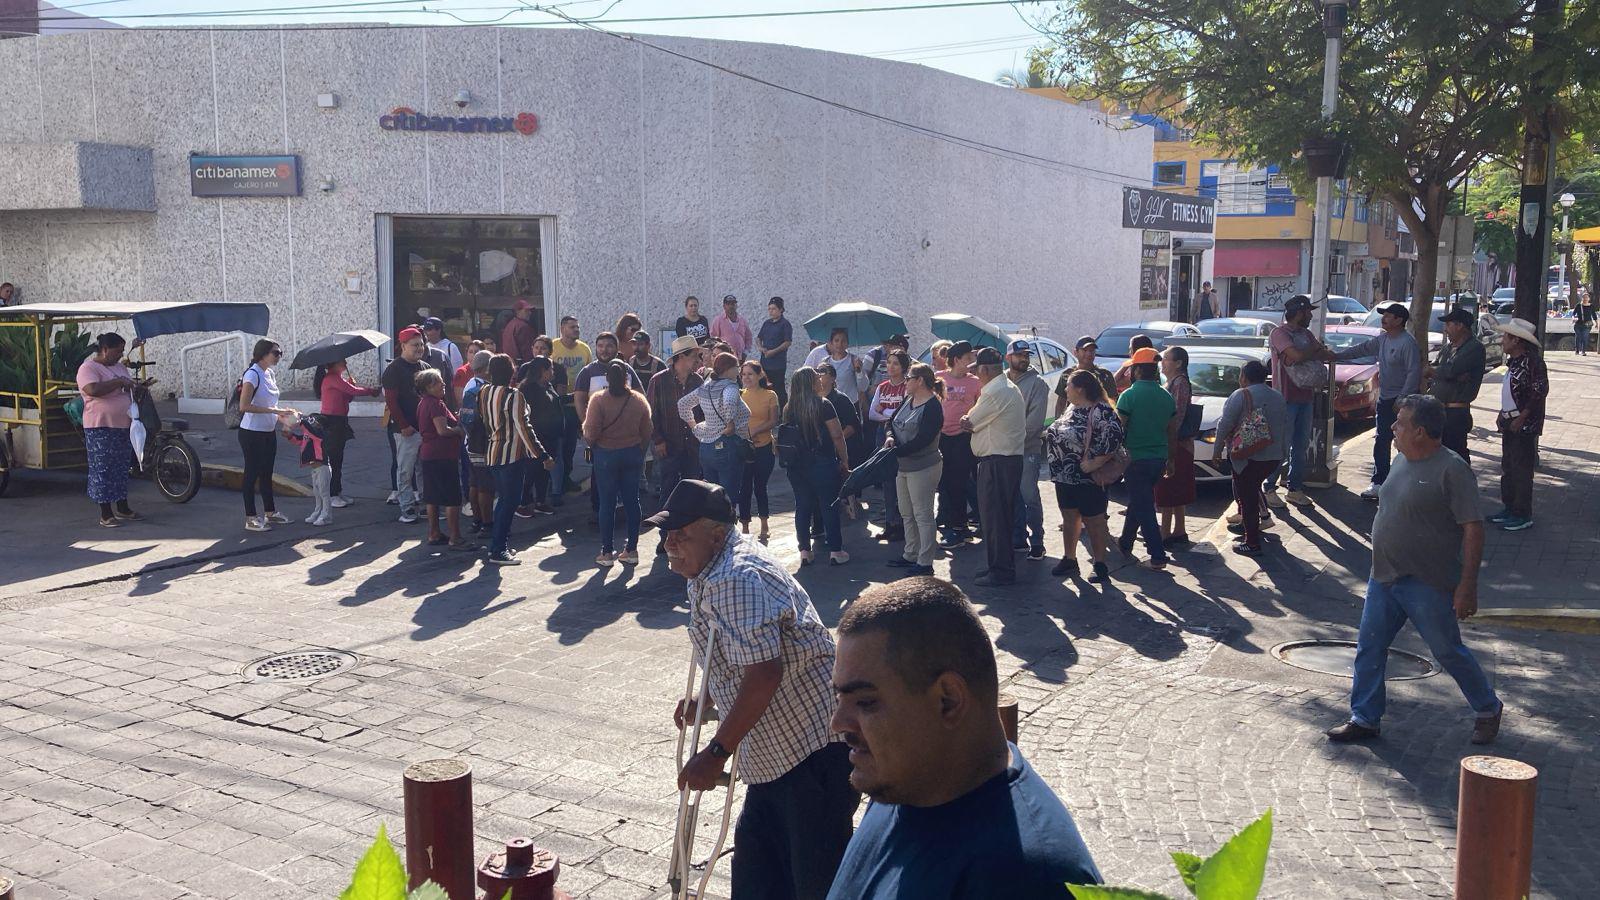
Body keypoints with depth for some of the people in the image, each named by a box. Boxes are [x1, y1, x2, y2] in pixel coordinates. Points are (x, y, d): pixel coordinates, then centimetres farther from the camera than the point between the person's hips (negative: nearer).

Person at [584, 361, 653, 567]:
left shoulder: (598, 399, -12)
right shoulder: (638, 400, -2)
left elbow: (591, 433, -12)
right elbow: (646, 433, 4)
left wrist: (589, 442, 9)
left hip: (606, 455, -3)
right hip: (633, 454, 3)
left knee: (607, 503, 4)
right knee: (632, 501, 9)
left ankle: (607, 552, 8)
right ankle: (631, 550, 13)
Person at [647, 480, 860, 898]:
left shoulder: (736, 579, -22)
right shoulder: (712, 573, 12)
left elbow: (764, 674, -28)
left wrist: (716, 752, -21)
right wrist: (703, 702, 23)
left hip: (815, 748, -11)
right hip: (778, 751, 11)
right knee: (757, 865, 19)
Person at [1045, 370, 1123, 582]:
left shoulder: (1100, 412, -17)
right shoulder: (1073, 408, 12)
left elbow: (1115, 437, -27)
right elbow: (1057, 434, 24)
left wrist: (1096, 462, -24)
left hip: (1085, 477, -9)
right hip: (1064, 475, 9)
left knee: (1094, 521, 0)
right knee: (1069, 518, 16)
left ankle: (1100, 565, 8)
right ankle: (1069, 560, 26)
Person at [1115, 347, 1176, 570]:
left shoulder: (1129, 395, -14)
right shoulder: (1166, 396, 5)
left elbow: (1118, 428, -14)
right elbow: (1172, 429, 12)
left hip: (1136, 458, -6)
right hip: (1159, 458, 7)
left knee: (1143, 507, -2)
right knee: (1137, 501, 22)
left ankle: (1158, 556, -5)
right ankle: (1125, 543, 36)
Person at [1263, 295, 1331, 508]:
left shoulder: (1307, 334, 14)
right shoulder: (1279, 334, -11)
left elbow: (1328, 355, 11)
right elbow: (1298, 356, -25)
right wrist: (1316, 349, -7)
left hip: (1305, 397, 8)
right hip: (1286, 398, -8)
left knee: (1301, 446, 12)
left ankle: (1295, 489, 20)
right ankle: (1270, 489, 4)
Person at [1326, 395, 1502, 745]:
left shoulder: (1452, 470, -17)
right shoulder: (1402, 461, 8)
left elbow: (1473, 528, -19)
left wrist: (1467, 585, -22)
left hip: (1428, 585, -7)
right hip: (1383, 579, 7)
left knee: (1449, 652, 7)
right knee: (1369, 649, 8)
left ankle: (1488, 710, 29)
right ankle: (1364, 719, 18)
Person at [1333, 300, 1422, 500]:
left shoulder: (1407, 343, -17)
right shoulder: (1383, 340, 10)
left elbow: (1414, 372, -20)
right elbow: (1361, 349, 21)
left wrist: (1402, 399, -22)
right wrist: (1336, 356, 15)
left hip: (1401, 401, -9)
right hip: (1385, 399, 9)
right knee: (1381, 443, 10)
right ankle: (1379, 483, 15)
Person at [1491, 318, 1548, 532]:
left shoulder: (1532, 361, -16)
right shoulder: (1513, 362, 13)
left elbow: (1540, 391, -22)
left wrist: (1522, 417, -21)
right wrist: (1503, 416, 14)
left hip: (1525, 425, -10)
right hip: (1510, 423, 10)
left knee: (1521, 470, -5)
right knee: (1507, 467, 15)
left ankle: (1523, 516, 2)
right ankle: (1509, 508, 25)